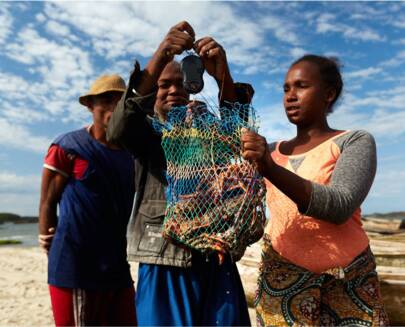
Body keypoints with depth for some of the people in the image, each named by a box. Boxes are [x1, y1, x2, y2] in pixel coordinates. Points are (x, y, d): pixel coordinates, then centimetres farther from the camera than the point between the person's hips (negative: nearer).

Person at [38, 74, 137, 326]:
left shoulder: (130, 153, 12)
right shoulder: (68, 147, -6)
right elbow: (47, 203, -4)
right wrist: (51, 250, -3)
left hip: (117, 268, 7)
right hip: (76, 267, -6)